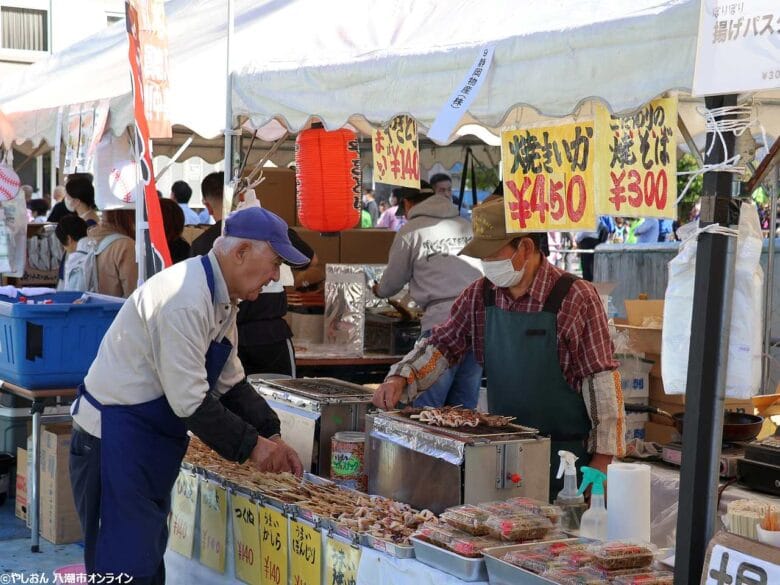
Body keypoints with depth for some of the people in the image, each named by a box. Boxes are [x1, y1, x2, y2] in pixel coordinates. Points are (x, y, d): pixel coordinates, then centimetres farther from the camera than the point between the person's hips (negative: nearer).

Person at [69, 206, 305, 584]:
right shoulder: (186, 299, -25)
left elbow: (230, 383, 14)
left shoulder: (221, 299, 8)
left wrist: (271, 437, 3)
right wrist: (251, 445, -17)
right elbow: (190, 402, -26)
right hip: (117, 440, -10)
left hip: (151, 444, 10)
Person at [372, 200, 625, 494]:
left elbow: (602, 380, -13)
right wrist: (399, 379, -6)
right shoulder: (479, 296, 3)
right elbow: (441, 345, 12)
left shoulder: (575, 298, -13)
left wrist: (603, 456, -14)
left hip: (566, 451, -5)